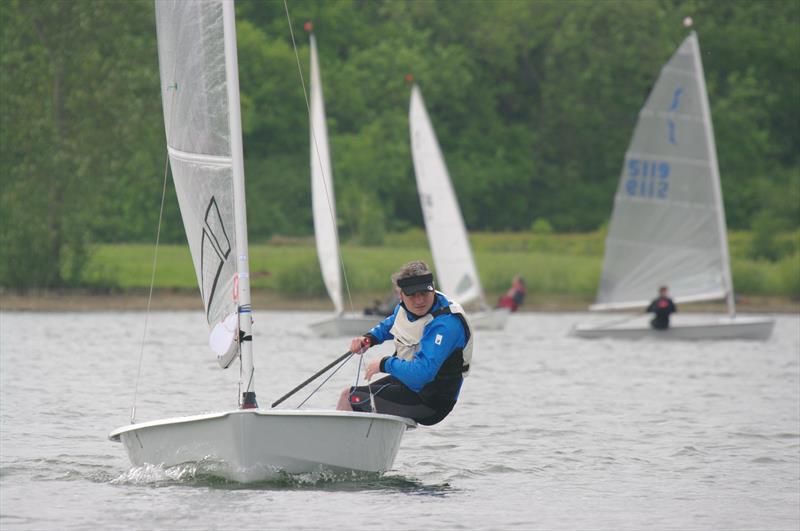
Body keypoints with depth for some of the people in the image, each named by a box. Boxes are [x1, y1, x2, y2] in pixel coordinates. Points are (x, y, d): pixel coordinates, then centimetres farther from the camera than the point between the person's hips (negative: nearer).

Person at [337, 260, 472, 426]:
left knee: (349, 398, -8)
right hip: (405, 379, 9)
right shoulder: (406, 306, -2)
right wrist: (368, 339, 4)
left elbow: (421, 373, -37)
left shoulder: (446, 324, -29)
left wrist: (385, 364, -22)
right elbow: (389, 325, 24)